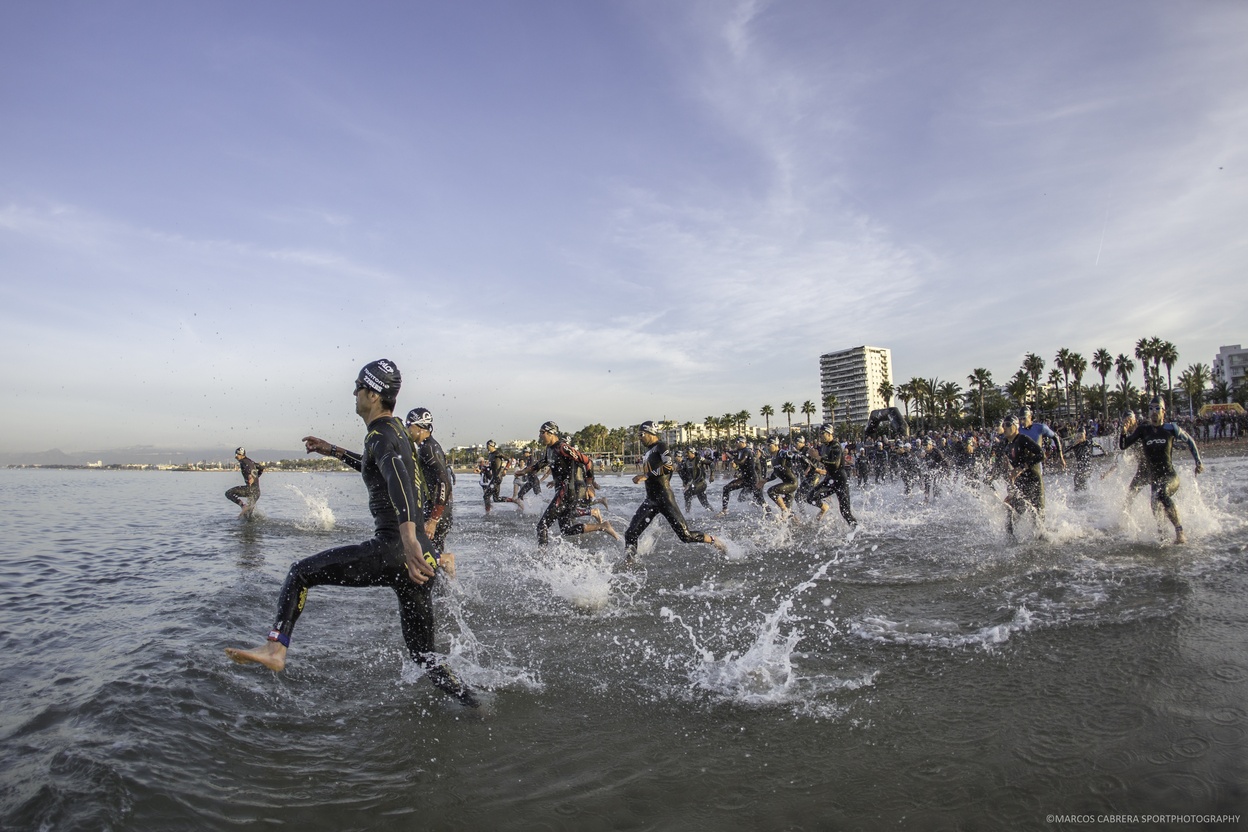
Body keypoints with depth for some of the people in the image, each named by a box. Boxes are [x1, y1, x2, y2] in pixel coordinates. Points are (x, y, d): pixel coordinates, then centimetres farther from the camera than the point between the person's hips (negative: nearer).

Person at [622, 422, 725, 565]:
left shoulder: (660, 446, -8)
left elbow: (669, 466, -23)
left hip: (665, 498, -8)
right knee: (631, 534, -3)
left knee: (686, 536, -4)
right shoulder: (648, 451, 17)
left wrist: (645, 475, -22)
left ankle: (715, 542, 18)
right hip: (650, 501, 8)